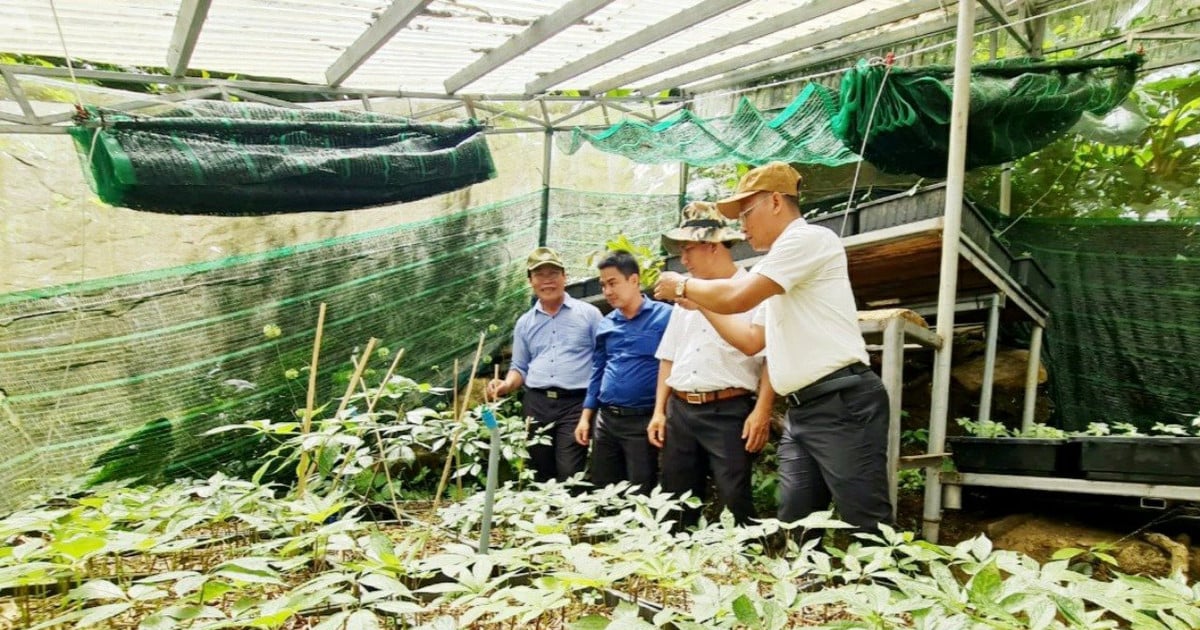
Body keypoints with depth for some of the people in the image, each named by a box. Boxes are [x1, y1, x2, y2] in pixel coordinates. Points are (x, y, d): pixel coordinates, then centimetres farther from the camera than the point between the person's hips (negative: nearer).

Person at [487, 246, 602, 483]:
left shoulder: (588, 314, 4)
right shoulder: (525, 322, 16)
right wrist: (506, 385, -2)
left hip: (575, 404, -4)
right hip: (536, 405, 4)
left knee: (570, 476, -13)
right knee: (541, 476, 10)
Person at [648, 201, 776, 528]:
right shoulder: (686, 295, 17)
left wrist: (762, 411, -17)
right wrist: (659, 410, 12)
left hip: (729, 412, -6)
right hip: (680, 411, 7)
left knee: (735, 503, -6)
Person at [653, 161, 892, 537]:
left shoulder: (809, 238, -8)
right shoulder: (780, 272, 23)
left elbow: (737, 297, -16)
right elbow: (752, 340, 26)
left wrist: (683, 286, 1)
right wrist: (701, 304, 21)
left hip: (842, 404, -10)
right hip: (801, 412, 10)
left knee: (868, 531, -6)